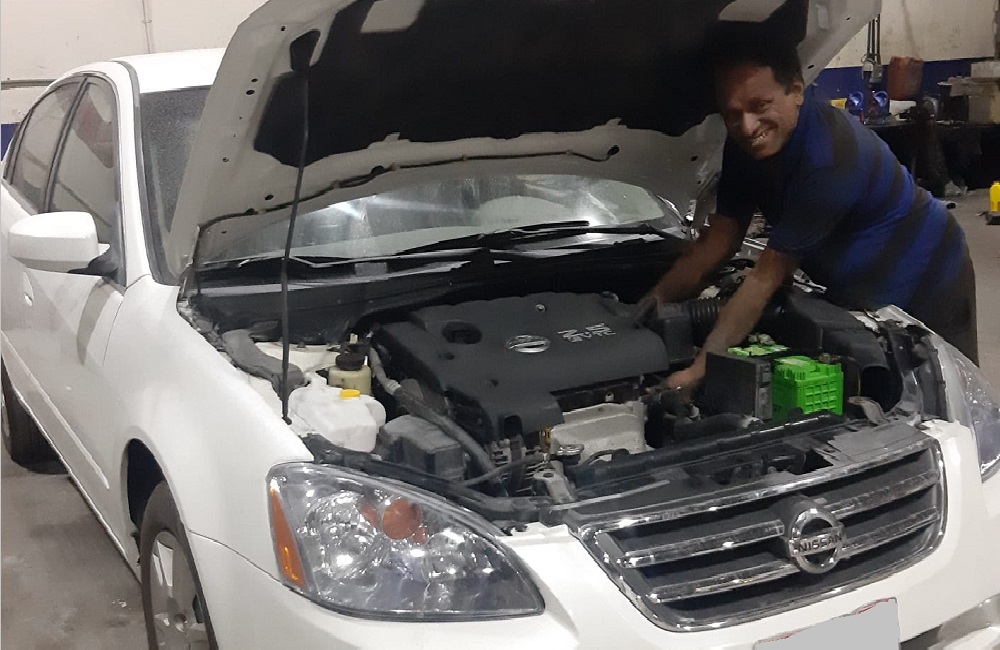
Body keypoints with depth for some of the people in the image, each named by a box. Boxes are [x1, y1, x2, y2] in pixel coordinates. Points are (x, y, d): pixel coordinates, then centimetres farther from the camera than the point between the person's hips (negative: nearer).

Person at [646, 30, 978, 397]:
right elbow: (719, 239, -8)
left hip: (925, 284, -7)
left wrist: (699, 371, -36)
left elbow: (768, 275, -37)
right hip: (857, 293, 7)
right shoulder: (746, 145, -13)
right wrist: (657, 299, -20)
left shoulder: (830, 156, -38)